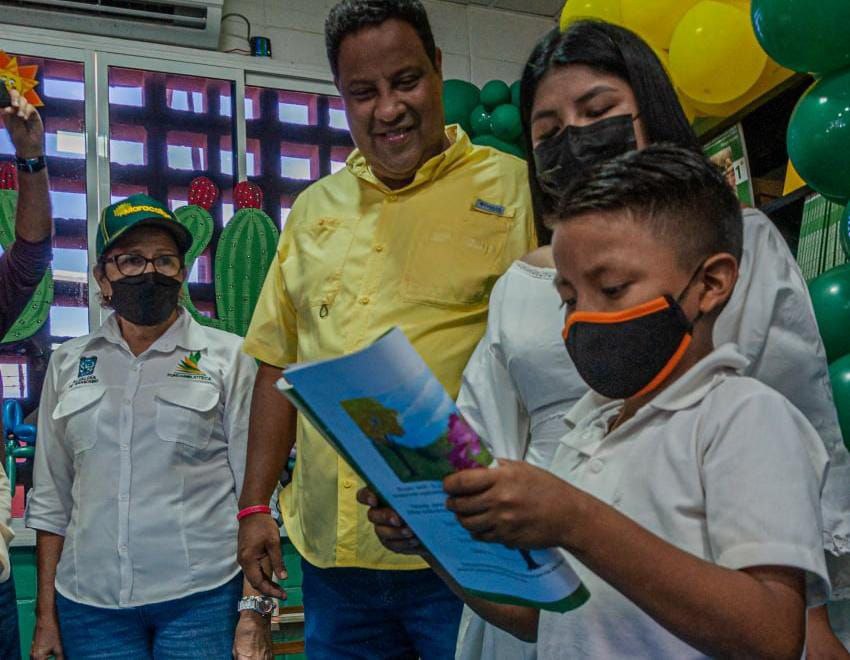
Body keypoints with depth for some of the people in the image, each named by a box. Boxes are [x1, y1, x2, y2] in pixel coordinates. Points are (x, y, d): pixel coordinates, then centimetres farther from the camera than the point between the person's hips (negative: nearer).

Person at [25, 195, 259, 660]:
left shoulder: (228, 357, -1)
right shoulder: (69, 364, 8)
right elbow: (50, 498, 10)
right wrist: (45, 613, 7)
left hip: (201, 600, -2)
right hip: (89, 603, 3)